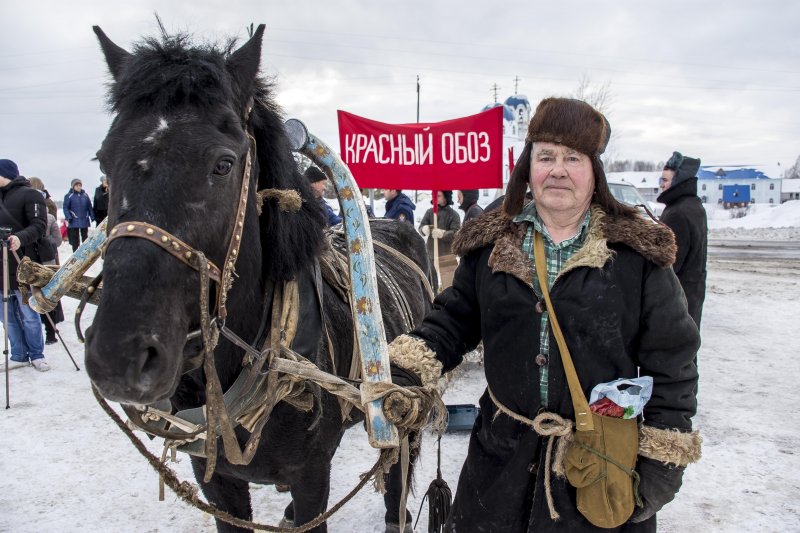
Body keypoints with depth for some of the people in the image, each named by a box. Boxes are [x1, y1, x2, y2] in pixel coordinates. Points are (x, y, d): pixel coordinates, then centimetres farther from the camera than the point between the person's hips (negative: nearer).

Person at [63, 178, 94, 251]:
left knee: (85, 238, 12)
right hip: (74, 221, -3)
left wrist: (92, 217, 5)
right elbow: (65, 208, -7)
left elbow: (89, 207, 10)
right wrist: (68, 217, -17)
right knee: (75, 239, 3)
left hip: (84, 220, 3)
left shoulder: (85, 195, 7)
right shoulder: (69, 196, -5)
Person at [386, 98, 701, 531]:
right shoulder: (490, 246, 1)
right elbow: (455, 319, 7)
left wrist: (662, 459, -7)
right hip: (502, 457, 3)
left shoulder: (637, 254, -7)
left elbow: (670, 362, -5)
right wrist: (404, 366, -10)